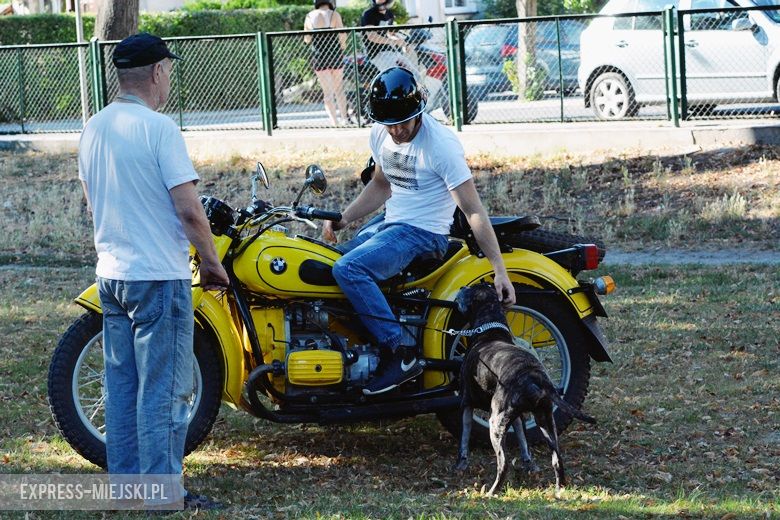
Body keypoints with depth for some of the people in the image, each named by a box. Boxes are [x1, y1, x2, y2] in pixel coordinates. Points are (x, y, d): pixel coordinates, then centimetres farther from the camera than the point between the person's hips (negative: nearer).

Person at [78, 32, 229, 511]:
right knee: (165, 390, -3)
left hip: (111, 273, 8)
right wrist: (212, 262, -6)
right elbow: (189, 210, -19)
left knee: (122, 387, 13)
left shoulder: (94, 129, 8)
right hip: (159, 276, -8)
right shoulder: (159, 129, -16)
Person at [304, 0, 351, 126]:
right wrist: (342, 45, 9)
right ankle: (344, 117, 17)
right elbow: (342, 35, -10)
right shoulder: (334, 14, -5)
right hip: (335, 54, 0)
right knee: (339, 88, 15)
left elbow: (307, 39, 5)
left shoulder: (310, 16, 1)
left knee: (327, 91, 5)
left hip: (318, 56, 0)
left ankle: (335, 121, -2)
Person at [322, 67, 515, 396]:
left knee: (348, 269, -28)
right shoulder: (380, 134, 4)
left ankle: (401, 355, -26)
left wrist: (499, 270, -24)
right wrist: (343, 219, 8)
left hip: (422, 233, -8)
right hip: (390, 223, 9)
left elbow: (473, 211, -20)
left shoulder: (441, 144, -19)